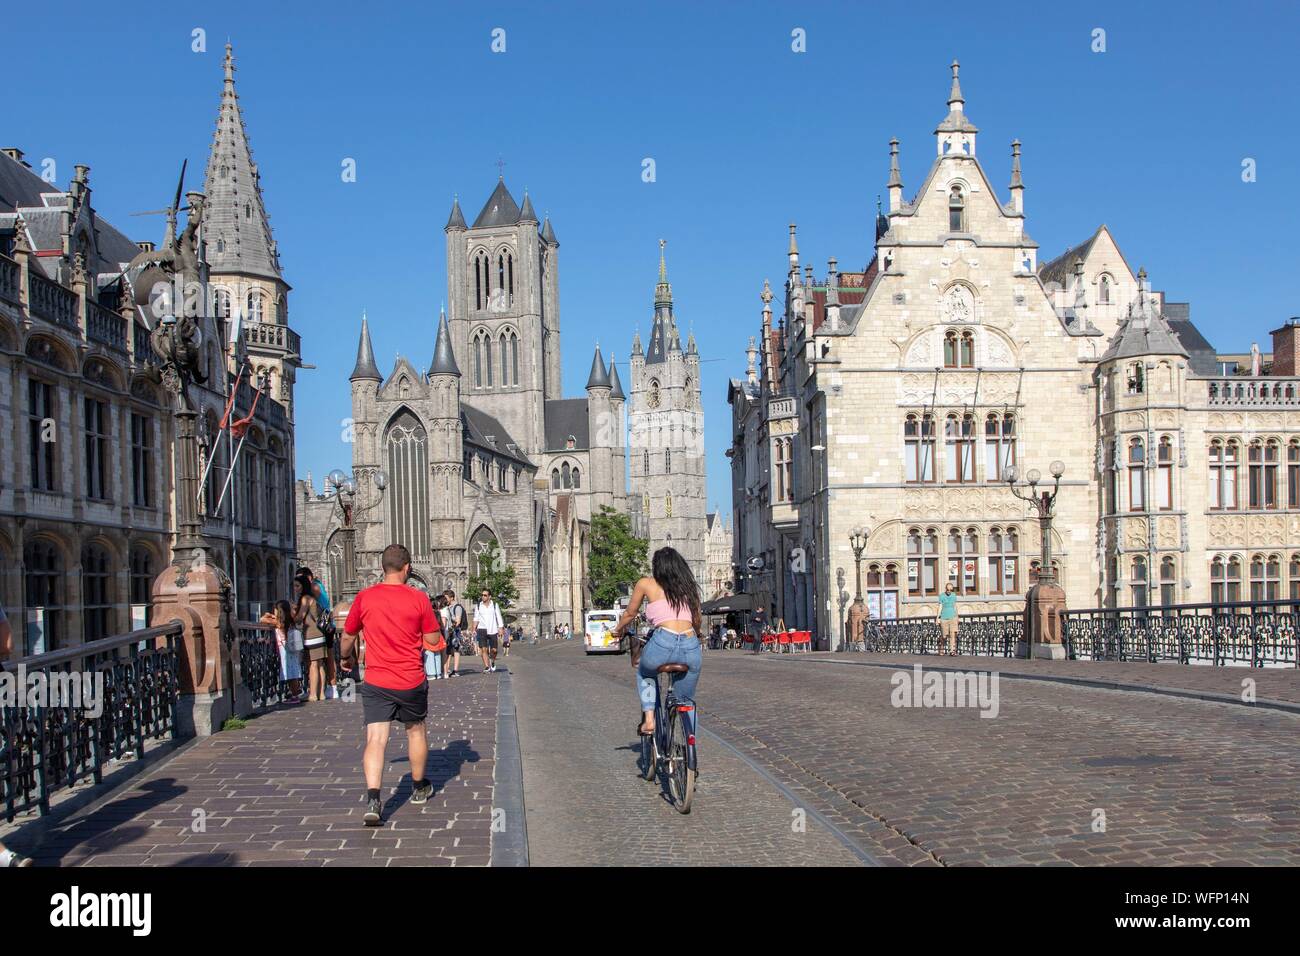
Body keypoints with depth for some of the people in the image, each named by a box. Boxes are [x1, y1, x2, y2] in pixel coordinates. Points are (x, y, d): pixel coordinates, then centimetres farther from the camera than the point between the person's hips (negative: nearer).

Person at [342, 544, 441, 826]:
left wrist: (348, 657, 30)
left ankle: (372, 799, -21)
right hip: (412, 681, 0)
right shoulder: (418, 598, -7)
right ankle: (419, 788, 38)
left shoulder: (364, 598, -3)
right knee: (415, 730, 21)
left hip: (376, 681, 0)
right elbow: (432, 639, -1)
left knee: (376, 738, -4)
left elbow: (347, 637, 9)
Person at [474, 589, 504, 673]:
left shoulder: (494, 605, 3)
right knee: (484, 649, -11)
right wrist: (474, 628, -2)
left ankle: (492, 662, 31)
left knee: (494, 650, 1)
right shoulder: (478, 606, 5)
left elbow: (499, 617, 4)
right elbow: (476, 618, 8)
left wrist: (500, 628, -4)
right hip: (482, 629, 0)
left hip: (492, 630, 0)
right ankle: (487, 667, -8)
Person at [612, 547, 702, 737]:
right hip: (691, 647, 3)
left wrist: (618, 630, 44)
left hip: (663, 642, -3)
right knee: (686, 701, 21)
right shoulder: (689, 587, 21)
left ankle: (648, 717, 14)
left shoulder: (646, 584, 13)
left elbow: (630, 614, 24)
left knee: (644, 673, 31)